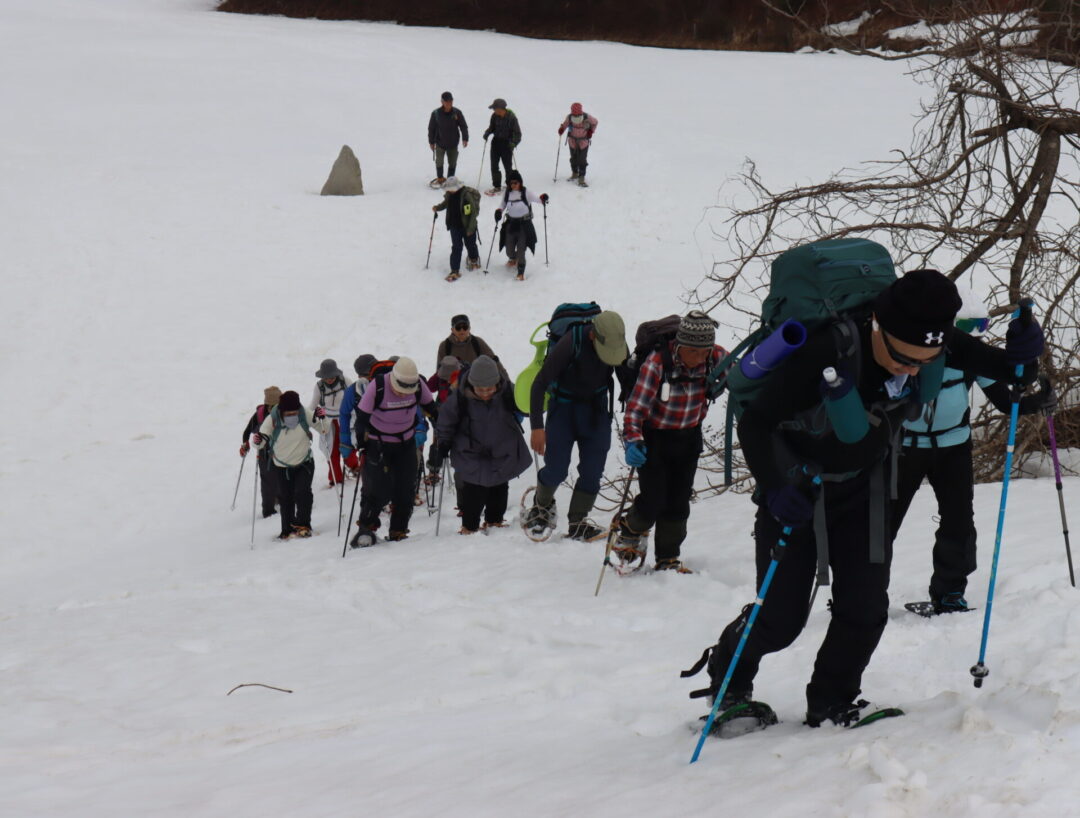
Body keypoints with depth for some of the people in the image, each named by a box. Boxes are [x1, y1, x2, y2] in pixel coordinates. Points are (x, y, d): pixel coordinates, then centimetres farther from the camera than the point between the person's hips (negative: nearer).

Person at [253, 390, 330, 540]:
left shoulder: (306, 415, -18)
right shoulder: (272, 419, -20)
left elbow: (324, 430, -7)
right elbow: (263, 442, -13)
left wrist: (321, 419, -27)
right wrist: (258, 440, -37)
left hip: (304, 463, -1)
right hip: (281, 467, 1)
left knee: (302, 493, -17)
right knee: (285, 498, 9)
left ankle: (302, 525, -4)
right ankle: (287, 530, 23)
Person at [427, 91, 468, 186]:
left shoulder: (457, 113, -8)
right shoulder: (436, 113, -11)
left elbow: (463, 126, -3)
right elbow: (431, 128, 0)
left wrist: (465, 138, -15)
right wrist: (431, 142, 4)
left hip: (453, 143, 1)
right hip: (440, 143, -1)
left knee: (452, 163, 9)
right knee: (439, 162, -5)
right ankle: (440, 179, 17)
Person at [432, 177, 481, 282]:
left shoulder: (467, 195, -25)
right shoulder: (449, 194, -5)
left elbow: (473, 212, -19)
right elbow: (445, 203, 18)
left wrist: (470, 228, -17)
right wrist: (437, 208, -3)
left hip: (467, 226, -4)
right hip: (454, 226, 4)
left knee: (470, 244, 18)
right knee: (456, 247, -1)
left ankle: (474, 259, 49)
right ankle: (455, 271, 1)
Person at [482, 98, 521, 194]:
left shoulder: (511, 117, -17)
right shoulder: (495, 116, -3)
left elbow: (517, 133, -13)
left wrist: (514, 143, -27)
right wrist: (487, 133, -8)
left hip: (507, 144, -5)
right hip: (496, 142, 5)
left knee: (507, 166, 5)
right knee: (494, 165, 6)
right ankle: (496, 186, 19)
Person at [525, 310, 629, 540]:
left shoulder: (619, 345, -15)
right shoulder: (570, 344, -30)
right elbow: (540, 384, -25)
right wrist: (537, 426, -30)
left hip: (597, 408, 3)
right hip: (564, 406, -3)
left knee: (593, 470, -5)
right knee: (556, 469, -7)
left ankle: (578, 523, 6)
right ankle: (542, 504, 23)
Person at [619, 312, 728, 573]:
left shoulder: (716, 357, -17)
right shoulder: (657, 363, -29)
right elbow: (636, 407, -29)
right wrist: (633, 441, -44)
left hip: (689, 437, 4)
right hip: (654, 437, -4)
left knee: (679, 502, 7)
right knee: (653, 502, -7)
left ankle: (668, 558, 24)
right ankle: (630, 529, 26)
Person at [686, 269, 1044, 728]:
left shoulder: (933, 343, -21)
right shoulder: (826, 355, -37)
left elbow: (1004, 372, -7)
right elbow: (755, 423, -29)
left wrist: (1021, 357, -31)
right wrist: (774, 488, -43)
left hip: (864, 488, 4)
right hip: (796, 489, -4)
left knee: (865, 608, -3)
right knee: (782, 617, 1)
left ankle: (830, 705, 18)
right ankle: (727, 680, 30)